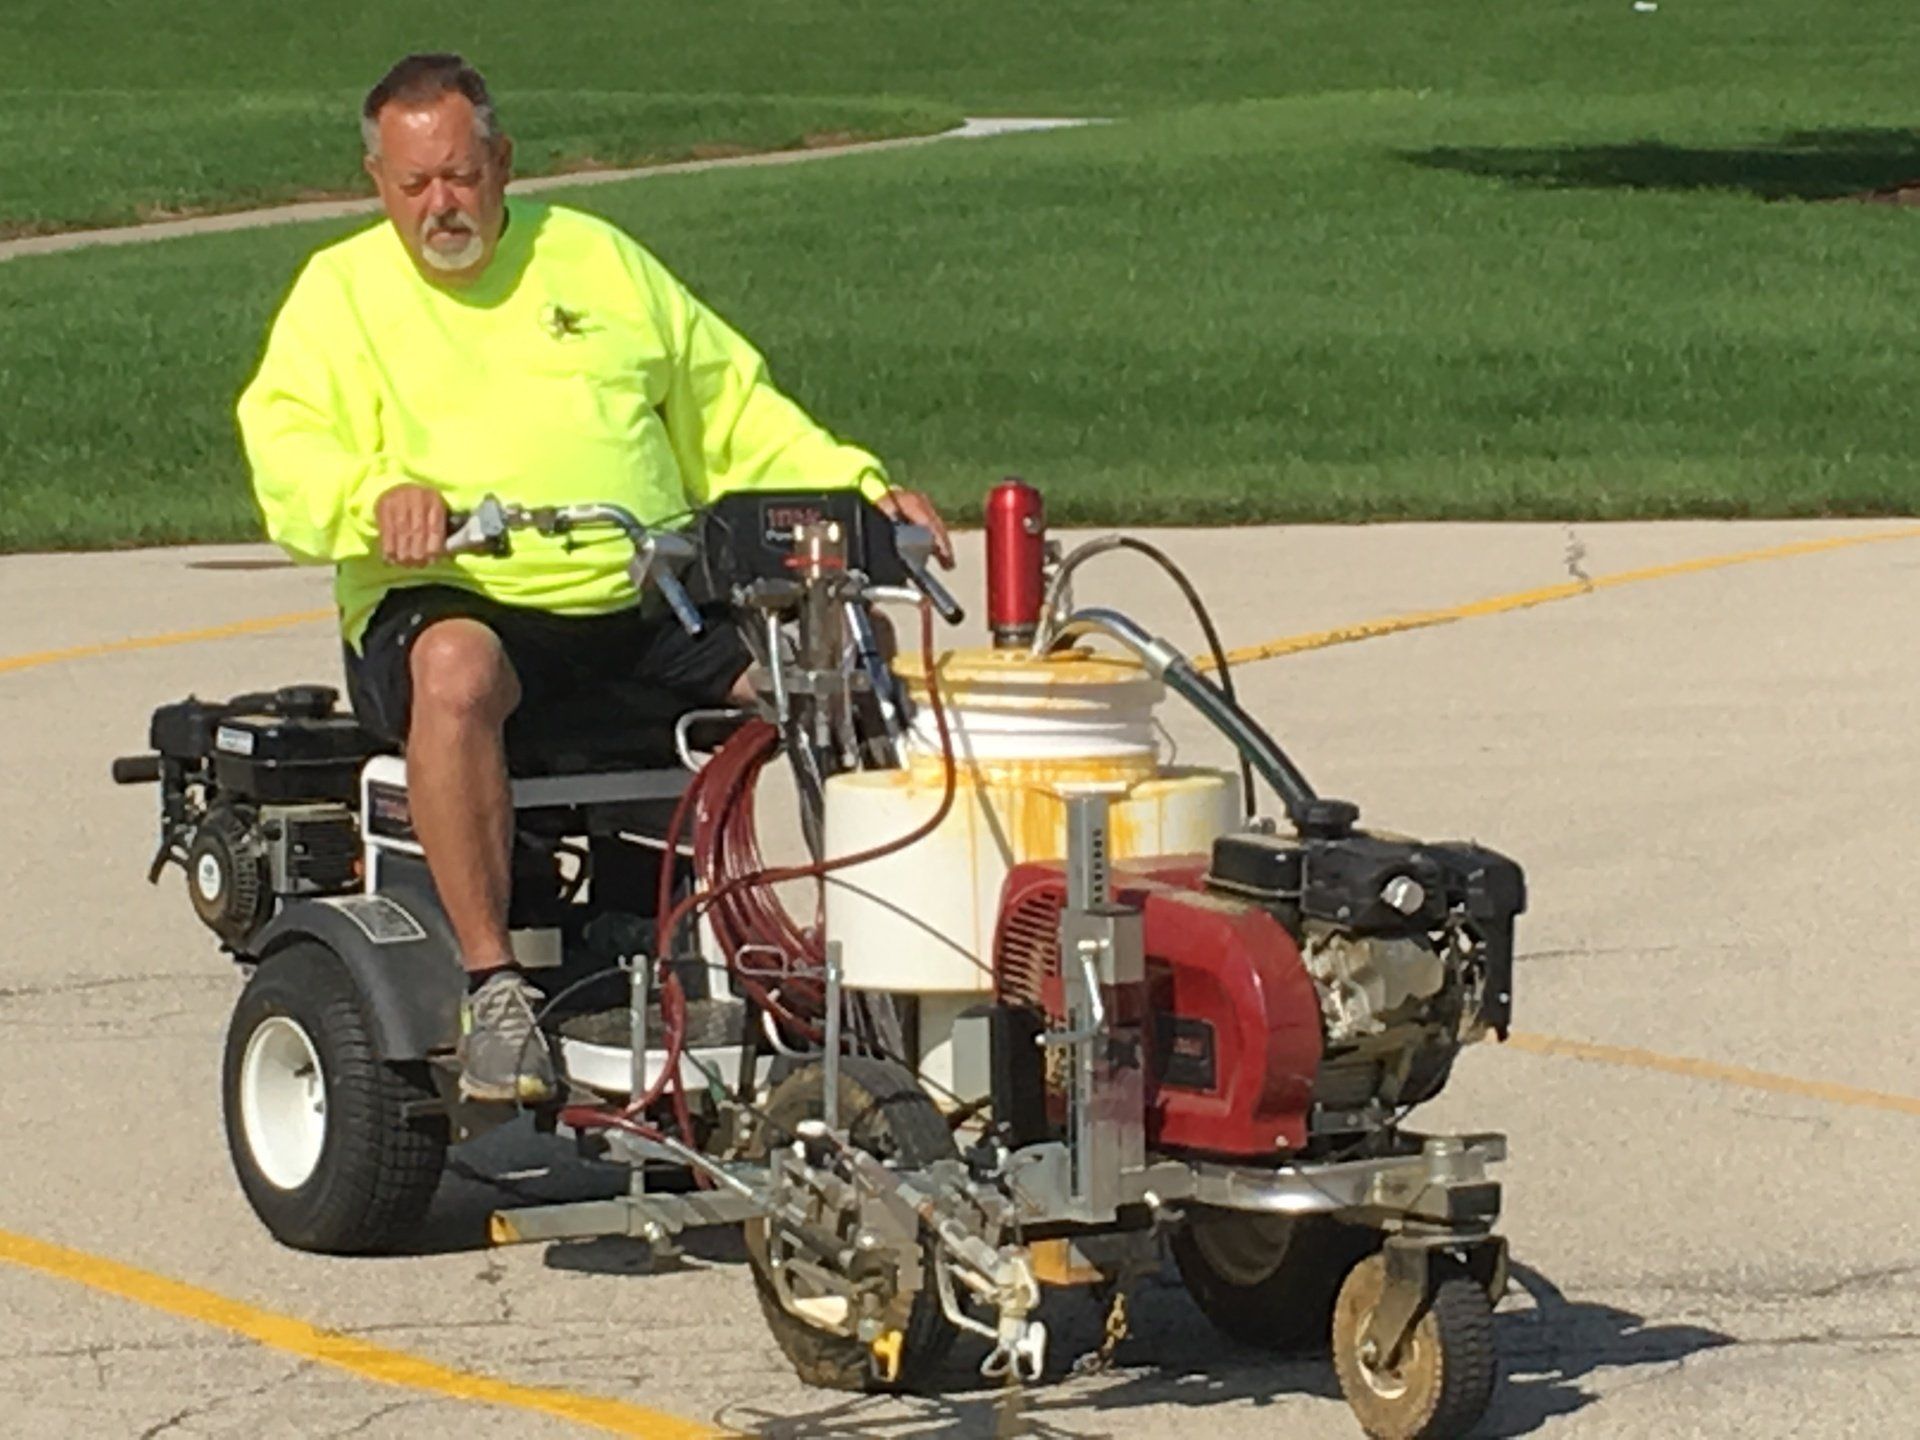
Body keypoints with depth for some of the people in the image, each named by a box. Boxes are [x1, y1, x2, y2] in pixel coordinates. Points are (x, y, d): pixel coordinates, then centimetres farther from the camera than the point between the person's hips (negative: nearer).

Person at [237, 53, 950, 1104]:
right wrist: (380, 493, -27)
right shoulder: (340, 290, 11)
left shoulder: (596, 258, 20)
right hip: (460, 601, -3)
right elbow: (286, 454, -5)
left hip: (652, 602, 4)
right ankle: (491, 984, -36)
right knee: (454, 670, -40)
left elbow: (733, 411, 22)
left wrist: (861, 489, 8)